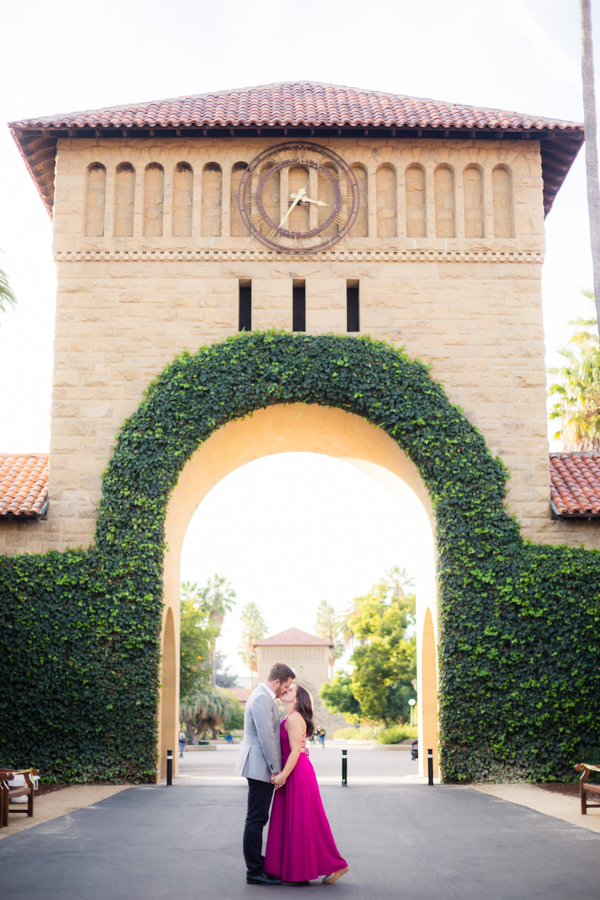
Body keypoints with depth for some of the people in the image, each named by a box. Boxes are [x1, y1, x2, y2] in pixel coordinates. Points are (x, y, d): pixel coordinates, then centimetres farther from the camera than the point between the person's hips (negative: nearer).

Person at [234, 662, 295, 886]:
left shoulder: (265, 697, 16)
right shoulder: (262, 698, -18)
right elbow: (266, 737, -22)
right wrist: (276, 769, -18)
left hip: (261, 768, 11)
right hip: (260, 768, -11)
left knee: (258, 819, 16)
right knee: (256, 819, -5)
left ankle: (258, 864, 24)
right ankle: (254, 871, 0)